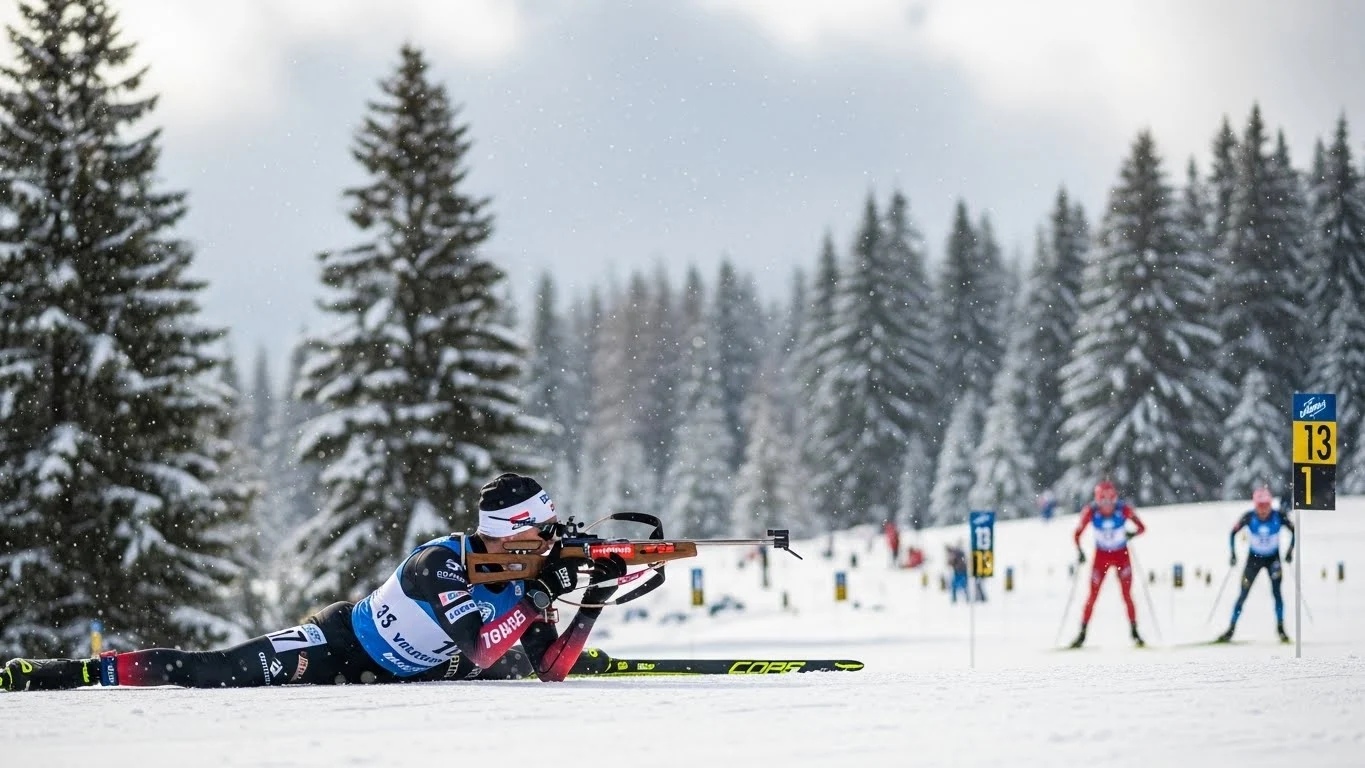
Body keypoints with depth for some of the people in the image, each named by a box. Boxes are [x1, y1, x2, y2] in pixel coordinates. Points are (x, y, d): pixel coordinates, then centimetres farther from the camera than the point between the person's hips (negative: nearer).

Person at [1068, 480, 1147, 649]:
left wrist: (1133, 533, -36)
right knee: (1093, 595, 0)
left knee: (1126, 595, -7)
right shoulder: (1091, 511, -21)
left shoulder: (1123, 510, -22)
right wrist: (1079, 552, -27)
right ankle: (1082, 633, 10)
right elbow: (1077, 534, -13)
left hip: (1121, 555, -1)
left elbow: (1142, 528, -15)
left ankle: (1135, 633, 3)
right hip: (1101, 556, 1)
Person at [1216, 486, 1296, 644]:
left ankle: (1280, 628, -1)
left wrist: (1290, 551, -12)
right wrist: (1233, 554, -14)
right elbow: (1233, 533, -8)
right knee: (1243, 594, -3)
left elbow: (1293, 531, -5)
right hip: (1254, 558, 0)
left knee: (1276, 591, -13)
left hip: (1273, 558, 0)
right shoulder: (1249, 517, -23)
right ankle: (1231, 629, 5)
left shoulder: (1279, 516, -22)